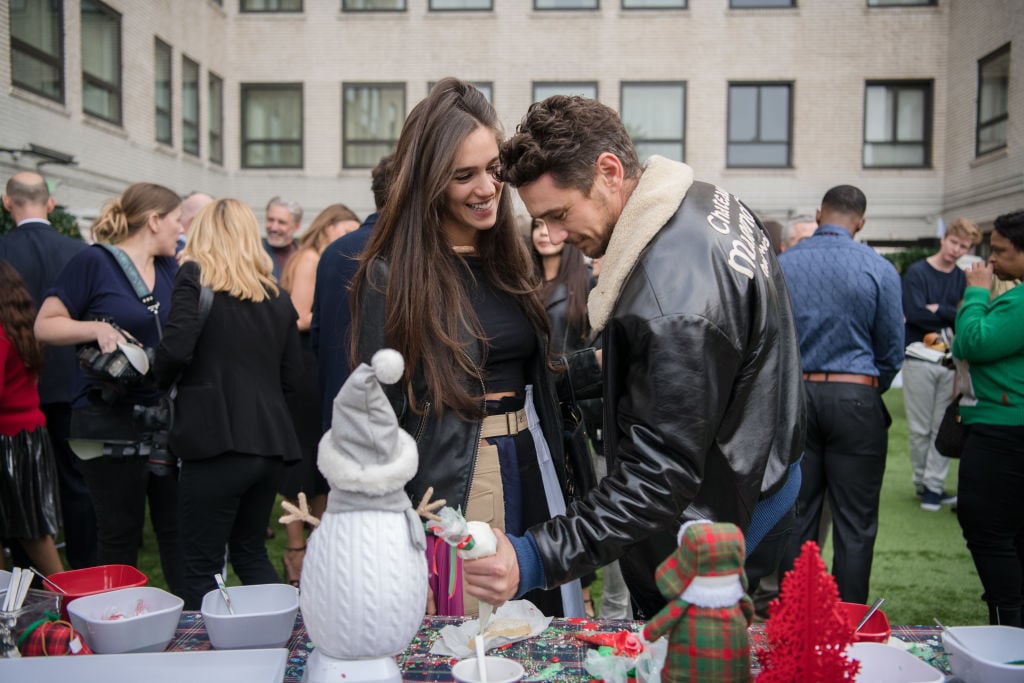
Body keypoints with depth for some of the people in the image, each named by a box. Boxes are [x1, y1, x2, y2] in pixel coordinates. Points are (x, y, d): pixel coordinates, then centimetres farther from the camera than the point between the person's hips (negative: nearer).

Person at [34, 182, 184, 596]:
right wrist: (98, 329, -20)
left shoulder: (172, 269, 11)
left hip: (166, 418, 6)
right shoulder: (94, 262, -6)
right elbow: (44, 325, -5)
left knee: (178, 528, 10)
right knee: (120, 534, 4)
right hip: (111, 425, -5)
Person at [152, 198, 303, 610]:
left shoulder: (195, 276, -3)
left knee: (202, 567, 5)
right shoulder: (277, 296, 12)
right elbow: (291, 377, 12)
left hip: (216, 438, -6)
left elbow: (175, 349, -15)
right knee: (251, 552, 22)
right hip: (269, 441, 6)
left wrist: (161, 375, 6)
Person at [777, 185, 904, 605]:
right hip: (855, 400, -2)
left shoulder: (781, 265, 2)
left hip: (794, 396, 3)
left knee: (796, 518, 10)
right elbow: (892, 351, 1)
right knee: (854, 525, 6)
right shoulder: (878, 269, -4)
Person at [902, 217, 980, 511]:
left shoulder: (962, 278, 9)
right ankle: (922, 480, 20)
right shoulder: (917, 272, -3)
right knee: (920, 429, 5)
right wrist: (953, 316, -8)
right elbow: (913, 313, -15)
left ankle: (934, 484, 11)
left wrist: (939, 310, -10)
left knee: (943, 428, 4)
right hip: (920, 359, -3)